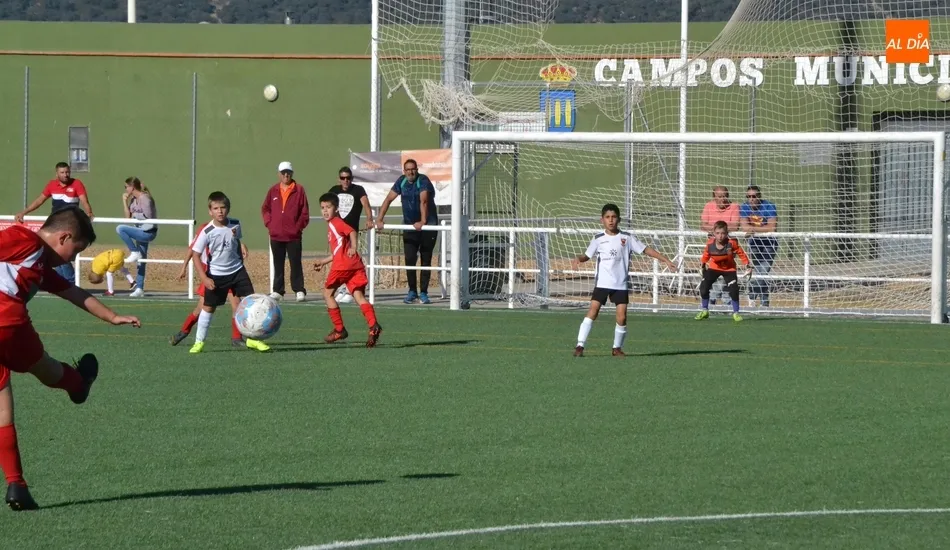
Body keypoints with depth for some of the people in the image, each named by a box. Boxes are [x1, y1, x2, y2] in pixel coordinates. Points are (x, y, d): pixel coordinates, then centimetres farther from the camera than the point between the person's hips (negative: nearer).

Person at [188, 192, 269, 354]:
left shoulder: (235, 225, -7)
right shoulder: (207, 232, -19)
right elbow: (195, 254, -14)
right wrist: (204, 278, -18)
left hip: (237, 270, 3)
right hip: (216, 275, -3)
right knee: (208, 307, 5)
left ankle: (253, 339, 5)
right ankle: (199, 342, 18)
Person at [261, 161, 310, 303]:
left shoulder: (299, 190, -1)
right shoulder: (273, 190, 7)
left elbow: (304, 211, -1)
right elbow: (265, 209, 14)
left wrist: (299, 226, -8)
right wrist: (269, 223, 1)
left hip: (294, 235, -3)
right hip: (276, 235, 3)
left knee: (296, 263, -3)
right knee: (278, 264, 8)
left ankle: (299, 291, -1)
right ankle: (277, 291, 12)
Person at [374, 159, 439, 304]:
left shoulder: (423, 181, -15)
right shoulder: (402, 182, 1)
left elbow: (423, 201, -28)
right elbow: (388, 199, 0)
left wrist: (423, 222, -41)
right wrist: (379, 219, -10)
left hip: (427, 226, -4)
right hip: (409, 226, 4)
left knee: (426, 260, 0)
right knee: (410, 260, -2)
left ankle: (423, 293, 5)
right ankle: (412, 291, 8)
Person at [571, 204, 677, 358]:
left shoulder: (627, 238, 3)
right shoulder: (598, 239, 4)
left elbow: (646, 250, 5)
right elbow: (587, 255, 9)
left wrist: (666, 260, 1)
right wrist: (578, 259, -15)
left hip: (621, 284, 1)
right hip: (602, 283, -1)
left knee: (622, 317, -5)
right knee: (592, 311, -13)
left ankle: (617, 348, 13)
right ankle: (580, 346, -13)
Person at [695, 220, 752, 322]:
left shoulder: (732, 243, -27)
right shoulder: (710, 244, -22)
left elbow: (741, 254, -14)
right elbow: (705, 255, -1)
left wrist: (747, 267, -16)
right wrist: (702, 264, -10)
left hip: (729, 269, -2)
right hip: (714, 268, 2)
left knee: (734, 290, -17)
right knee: (703, 286, -10)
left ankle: (736, 313, 3)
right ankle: (704, 311, 11)